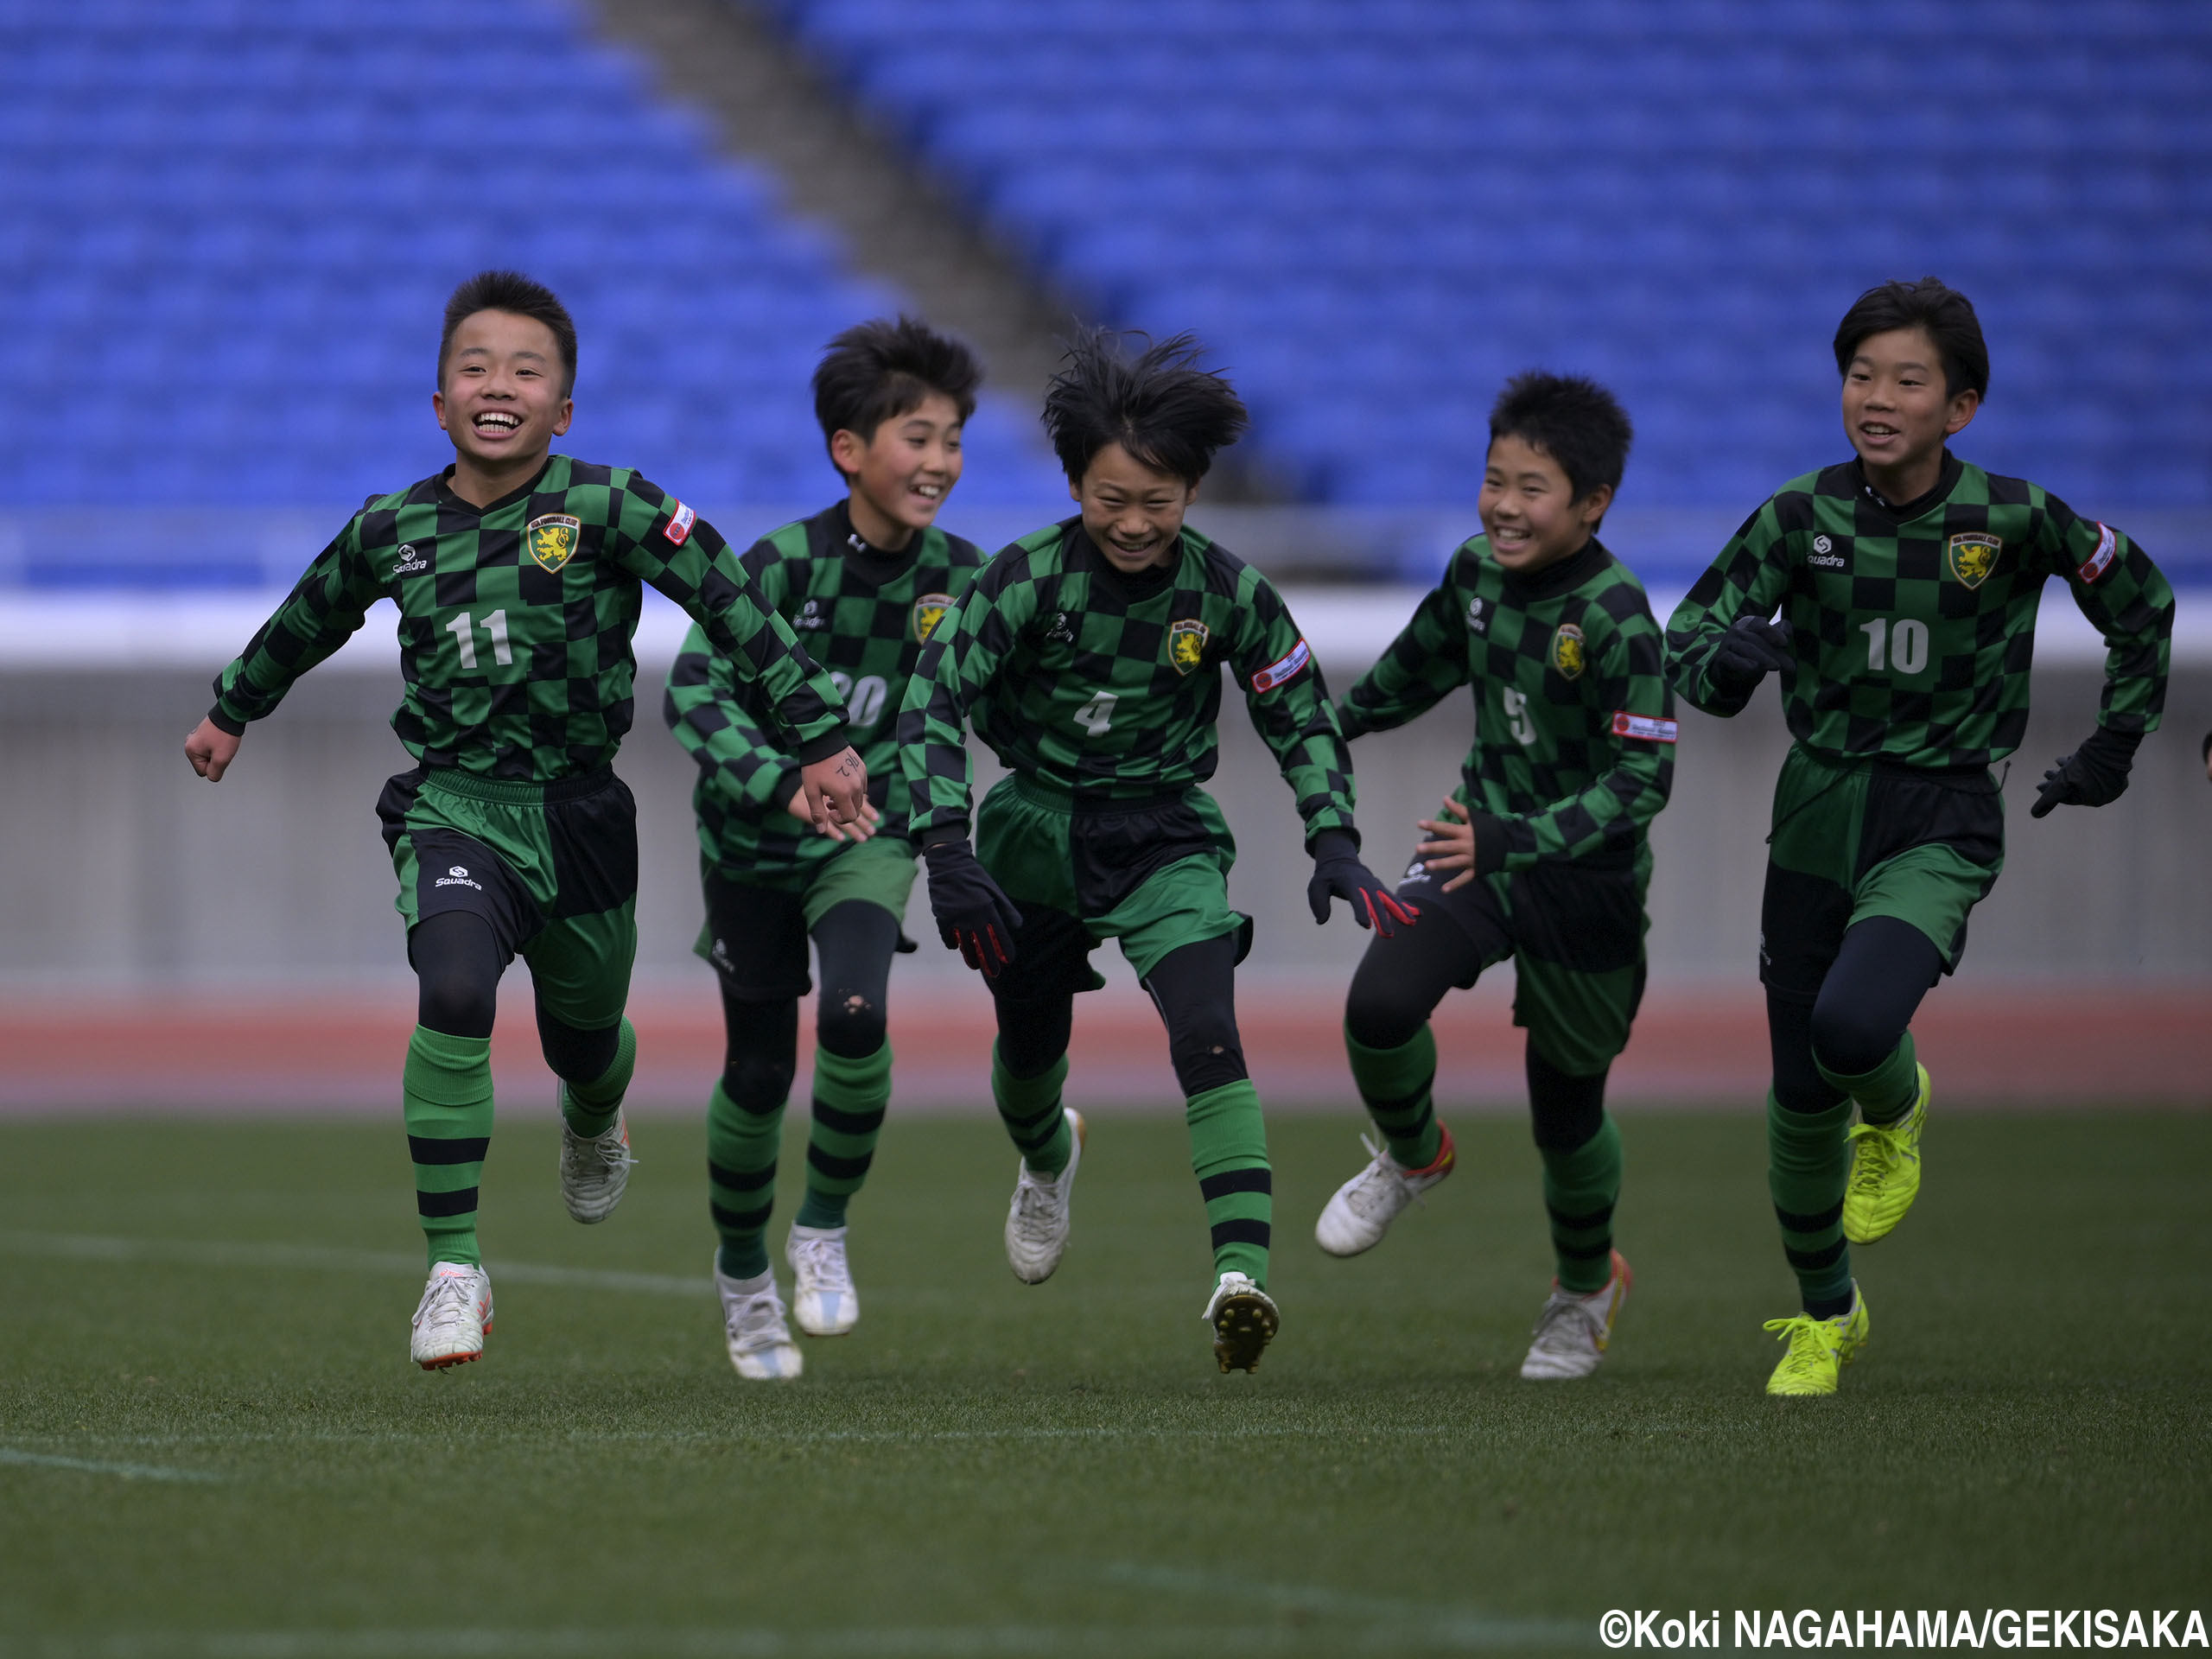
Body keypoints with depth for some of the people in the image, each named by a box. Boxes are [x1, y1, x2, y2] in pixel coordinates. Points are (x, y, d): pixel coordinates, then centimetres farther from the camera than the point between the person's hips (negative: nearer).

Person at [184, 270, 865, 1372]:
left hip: (579, 812, 0)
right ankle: (453, 1271, -20)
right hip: (454, 807, 0)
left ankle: (593, 1122, 60)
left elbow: (735, 610, -7)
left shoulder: (609, 508, -9)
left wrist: (817, 738, -8)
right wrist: (232, 710, 36)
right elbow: (311, 618, 21)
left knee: (580, 1035, 18)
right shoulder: (394, 530, 1)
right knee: (453, 994, -27)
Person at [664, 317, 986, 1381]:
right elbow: (696, 694, -29)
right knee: (758, 1070, 7)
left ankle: (825, 1231, -3)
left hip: (869, 834, 1)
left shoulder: (957, 576, -10)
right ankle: (742, 1273, 33)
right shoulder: (781, 565, -21)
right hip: (753, 835, -1)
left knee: (855, 1014, -25)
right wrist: (787, 784, -43)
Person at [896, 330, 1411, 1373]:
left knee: (1207, 1034, -23)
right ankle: (1048, 1160, 56)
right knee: (1029, 1045, 17)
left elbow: (1301, 719, 2)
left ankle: (1241, 1273, -34)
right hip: (1035, 828, 1)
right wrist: (946, 852, -29)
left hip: (1162, 835, -1)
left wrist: (1334, 845, -11)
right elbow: (933, 702, -18)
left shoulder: (1226, 593, -11)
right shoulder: (1028, 578, -16)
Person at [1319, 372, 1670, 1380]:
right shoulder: (1477, 571, -5)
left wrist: (1515, 842, -38)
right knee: (1380, 1003, -22)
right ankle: (1413, 1154, 12)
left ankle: (1587, 1286, 40)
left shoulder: (1615, 619, -24)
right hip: (1484, 832, 4)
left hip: (1585, 880, -4)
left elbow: (1642, 779, -27)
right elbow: (1426, 661, 18)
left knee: (1566, 1104, 9)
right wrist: (1334, 723, 34)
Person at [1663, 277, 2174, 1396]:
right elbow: (1685, 644, -4)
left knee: (1851, 1024, -28)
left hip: (1939, 825, -3)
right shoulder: (1801, 516, -5)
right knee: (1800, 1092, 7)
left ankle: (1896, 1113, 10)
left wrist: (2115, 746, 8)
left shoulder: (2015, 520, -9)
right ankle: (1823, 1315, 30)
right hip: (1817, 811, 3)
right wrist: (1726, 656, -27)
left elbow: (2141, 606, 8)